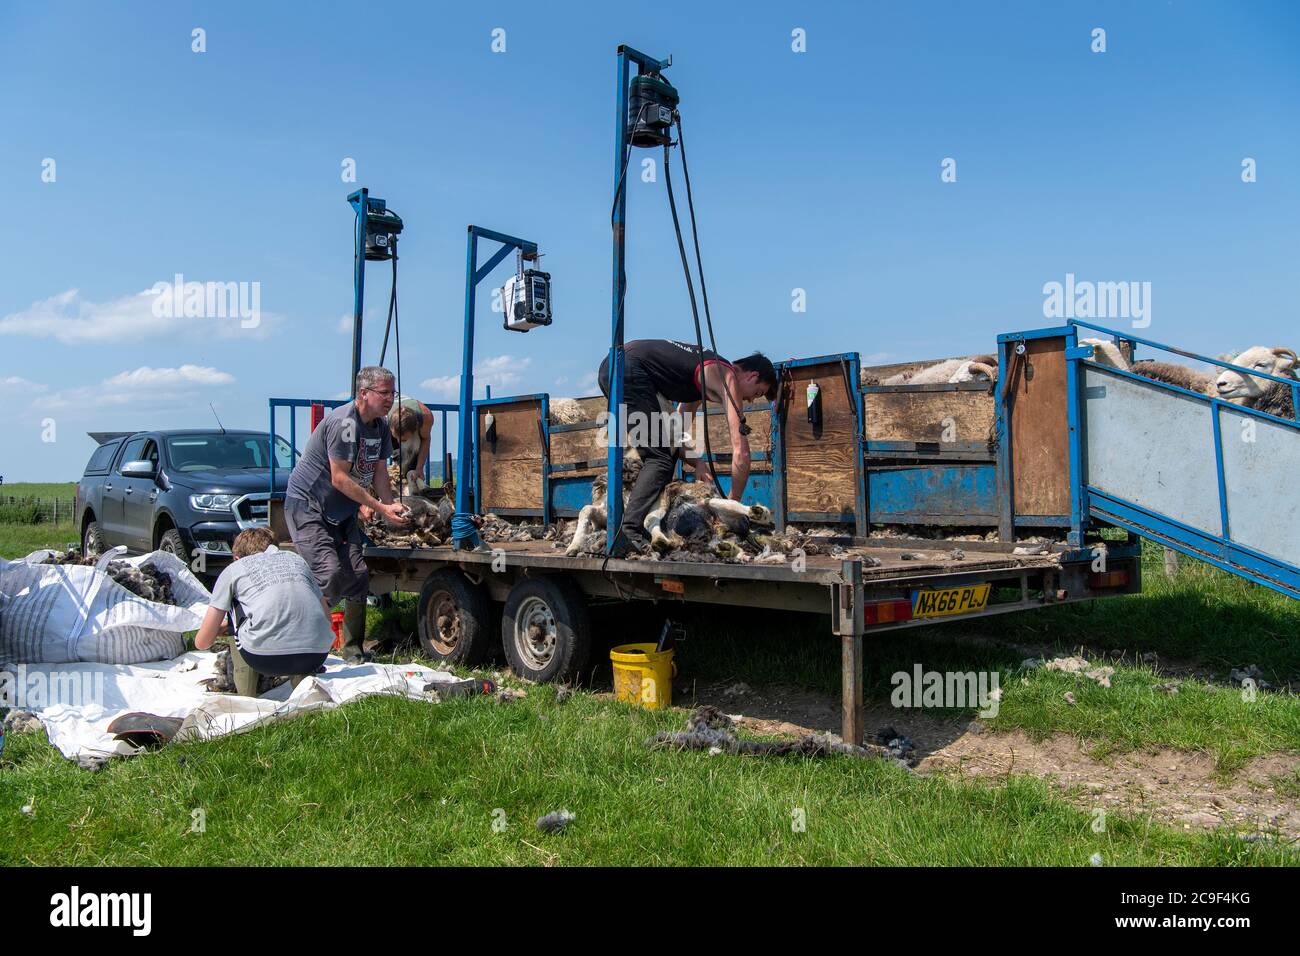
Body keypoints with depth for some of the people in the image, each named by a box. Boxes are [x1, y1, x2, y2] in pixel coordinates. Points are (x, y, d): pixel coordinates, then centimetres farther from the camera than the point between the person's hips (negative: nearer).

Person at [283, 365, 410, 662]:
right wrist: (381, 508, -22)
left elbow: (379, 473, 8)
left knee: (358, 577, 2)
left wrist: (392, 507, -9)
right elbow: (340, 479, -24)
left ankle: (353, 651, 12)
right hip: (307, 505, -9)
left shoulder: (381, 426, 5)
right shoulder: (343, 422, -23)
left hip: (342, 511, 9)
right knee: (329, 576, -21)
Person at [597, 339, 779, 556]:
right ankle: (628, 531, -26)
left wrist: (696, 460, 17)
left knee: (662, 452, 19)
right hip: (629, 370, -10)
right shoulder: (728, 378, 0)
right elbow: (740, 451, -7)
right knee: (660, 459, -13)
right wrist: (733, 503, 3)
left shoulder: (707, 372, 26)